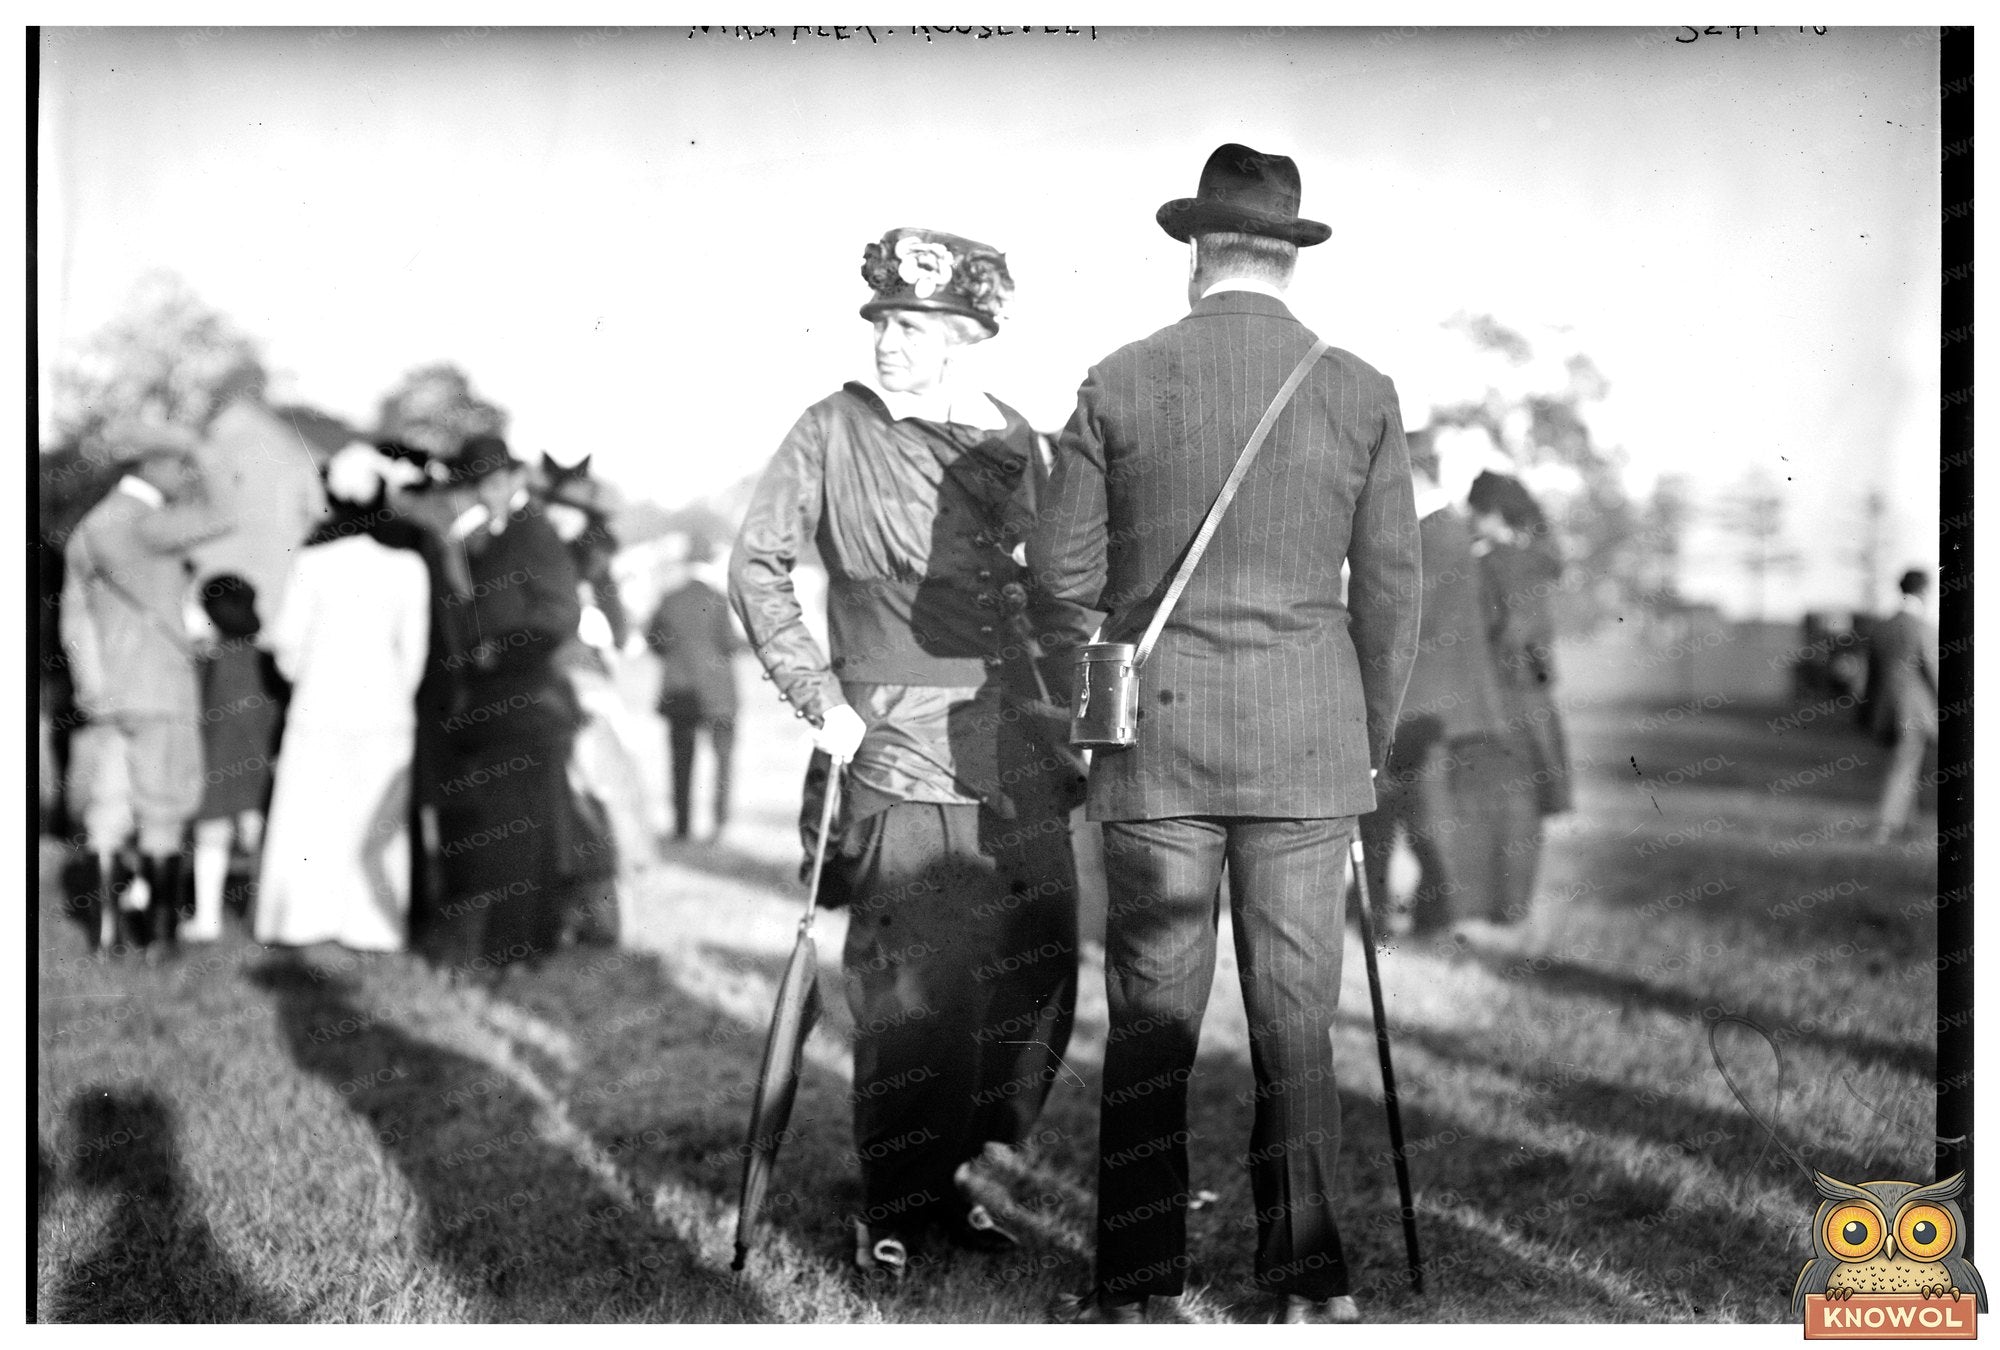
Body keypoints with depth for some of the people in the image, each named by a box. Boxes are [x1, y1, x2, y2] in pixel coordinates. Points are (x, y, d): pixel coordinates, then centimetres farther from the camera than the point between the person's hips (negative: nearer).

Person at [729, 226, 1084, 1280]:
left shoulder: (1013, 442, 10)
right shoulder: (833, 431, -2)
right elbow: (757, 567, -2)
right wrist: (817, 697, -9)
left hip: (1017, 749, 5)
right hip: (901, 752, -5)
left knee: (1034, 975, 5)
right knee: (918, 988, -6)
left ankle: (958, 1174, 23)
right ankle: (891, 1213, 9)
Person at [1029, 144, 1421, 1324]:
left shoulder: (1121, 383, -2)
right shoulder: (1362, 394, 1)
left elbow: (1060, 572, 1)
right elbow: (1390, 592, 3)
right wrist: (1369, 747, 15)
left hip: (1155, 741, 0)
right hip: (1308, 745, 1)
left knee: (1151, 1025, 5)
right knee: (1297, 1021, 7)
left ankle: (1134, 1291, 7)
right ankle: (1310, 1285, 9)